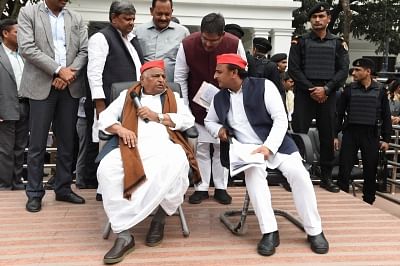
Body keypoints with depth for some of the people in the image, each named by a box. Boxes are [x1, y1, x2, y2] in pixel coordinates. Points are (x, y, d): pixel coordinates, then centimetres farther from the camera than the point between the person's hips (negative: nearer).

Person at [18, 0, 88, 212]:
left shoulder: (76, 19, 13)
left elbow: (84, 51, 6)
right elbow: (27, 48, -8)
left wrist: (69, 73, -10)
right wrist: (58, 70, -14)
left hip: (70, 87, 3)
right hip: (41, 86, -3)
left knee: (67, 142, 8)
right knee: (37, 143, 0)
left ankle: (63, 188, 19)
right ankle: (34, 193, 10)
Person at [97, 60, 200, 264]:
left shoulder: (173, 97, 27)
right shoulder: (127, 96, 26)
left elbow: (188, 120, 11)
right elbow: (105, 117, 16)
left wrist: (157, 117, 2)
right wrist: (120, 129, -6)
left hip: (164, 146, 0)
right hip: (133, 147, 1)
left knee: (176, 165, -37)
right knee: (106, 169, -31)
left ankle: (159, 218, -16)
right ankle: (124, 234, -28)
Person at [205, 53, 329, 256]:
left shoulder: (263, 86, -6)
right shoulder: (219, 98, 8)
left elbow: (281, 119, -11)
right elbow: (209, 121, 26)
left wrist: (268, 147, -24)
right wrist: (218, 130, 1)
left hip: (275, 143, -1)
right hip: (246, 149, 2)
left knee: (298, 173, -25)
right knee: (253, 171, -32)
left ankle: (315, 231, -9)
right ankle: (270, 232, -26)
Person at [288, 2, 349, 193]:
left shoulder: (338, 43, 10)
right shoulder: (300, 41, 5)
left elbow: (343, 70, 3)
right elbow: (293, 69, -2)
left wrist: (326, 89, -11)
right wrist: (311, 89, -11)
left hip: (328, 95, 2)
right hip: (304, 93, -2)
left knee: (328, 136, 5)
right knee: (299, 134, -6)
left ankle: (326, 177, 14)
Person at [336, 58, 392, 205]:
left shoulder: (380, 90, 3)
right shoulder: (349, 89, 2)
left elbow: (386, 116, 6)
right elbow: (339, 113, 5)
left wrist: (386, 139, 1)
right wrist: (334, 135, -1)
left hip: (371, 135, 0)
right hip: (350, 133, 0)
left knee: (370, 171, 7)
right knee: (344, 170, -1)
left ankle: (368, 202, 20)